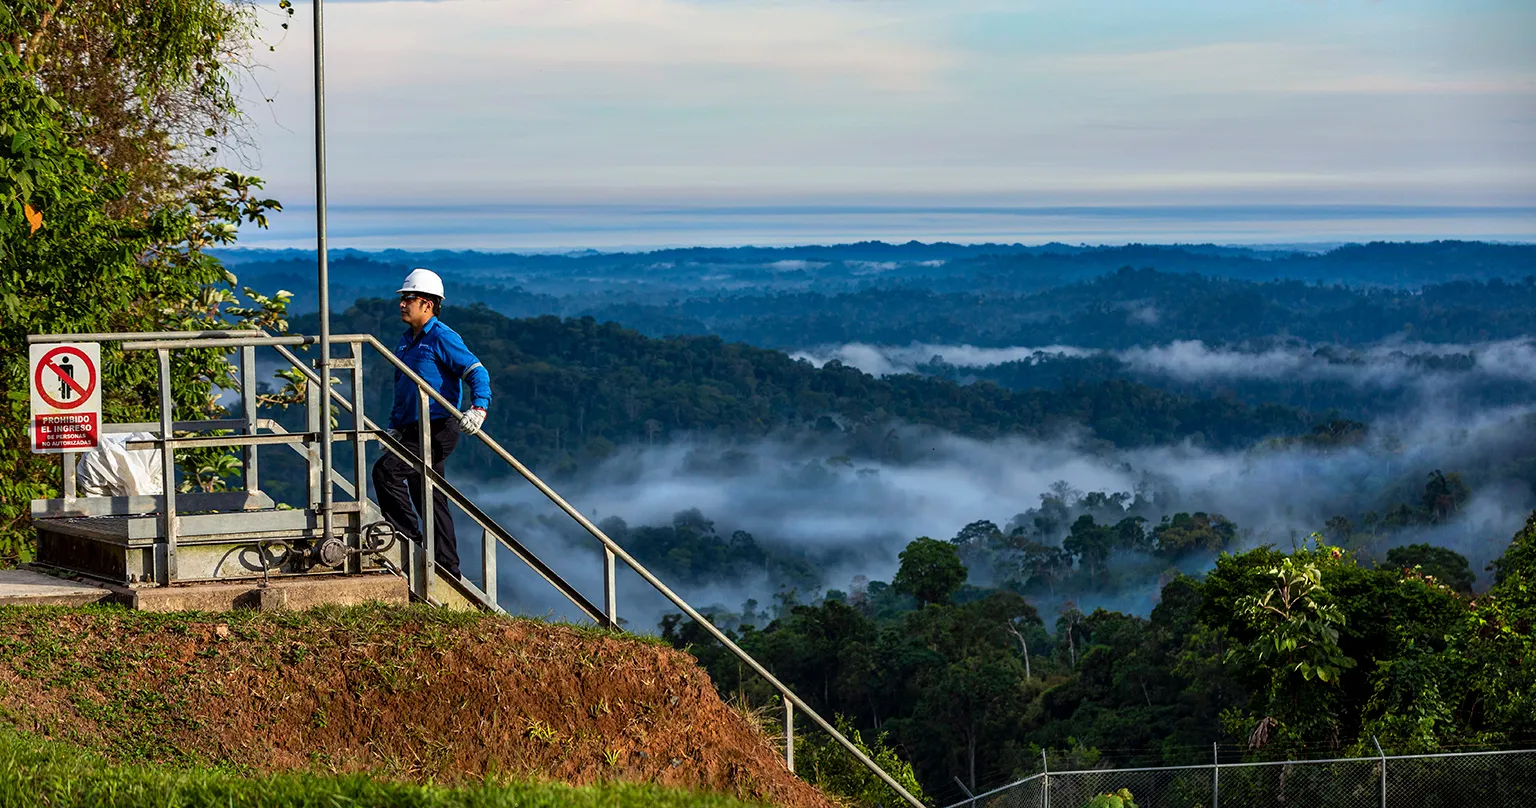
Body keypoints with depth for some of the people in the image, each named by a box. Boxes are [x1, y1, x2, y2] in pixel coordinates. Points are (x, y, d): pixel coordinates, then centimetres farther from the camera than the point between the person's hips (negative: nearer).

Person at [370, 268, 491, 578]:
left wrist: (478, 408, -32)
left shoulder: (442, 338, -10)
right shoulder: (407, 341, 17)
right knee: (428, 499, 10)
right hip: (414, 432, 9)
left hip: (437, 430, -9)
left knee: (386, 471, -22)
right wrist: (395, 426, 20)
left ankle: (408, 538, -14)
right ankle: (447, 569, 15)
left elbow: (477, 372, -17)